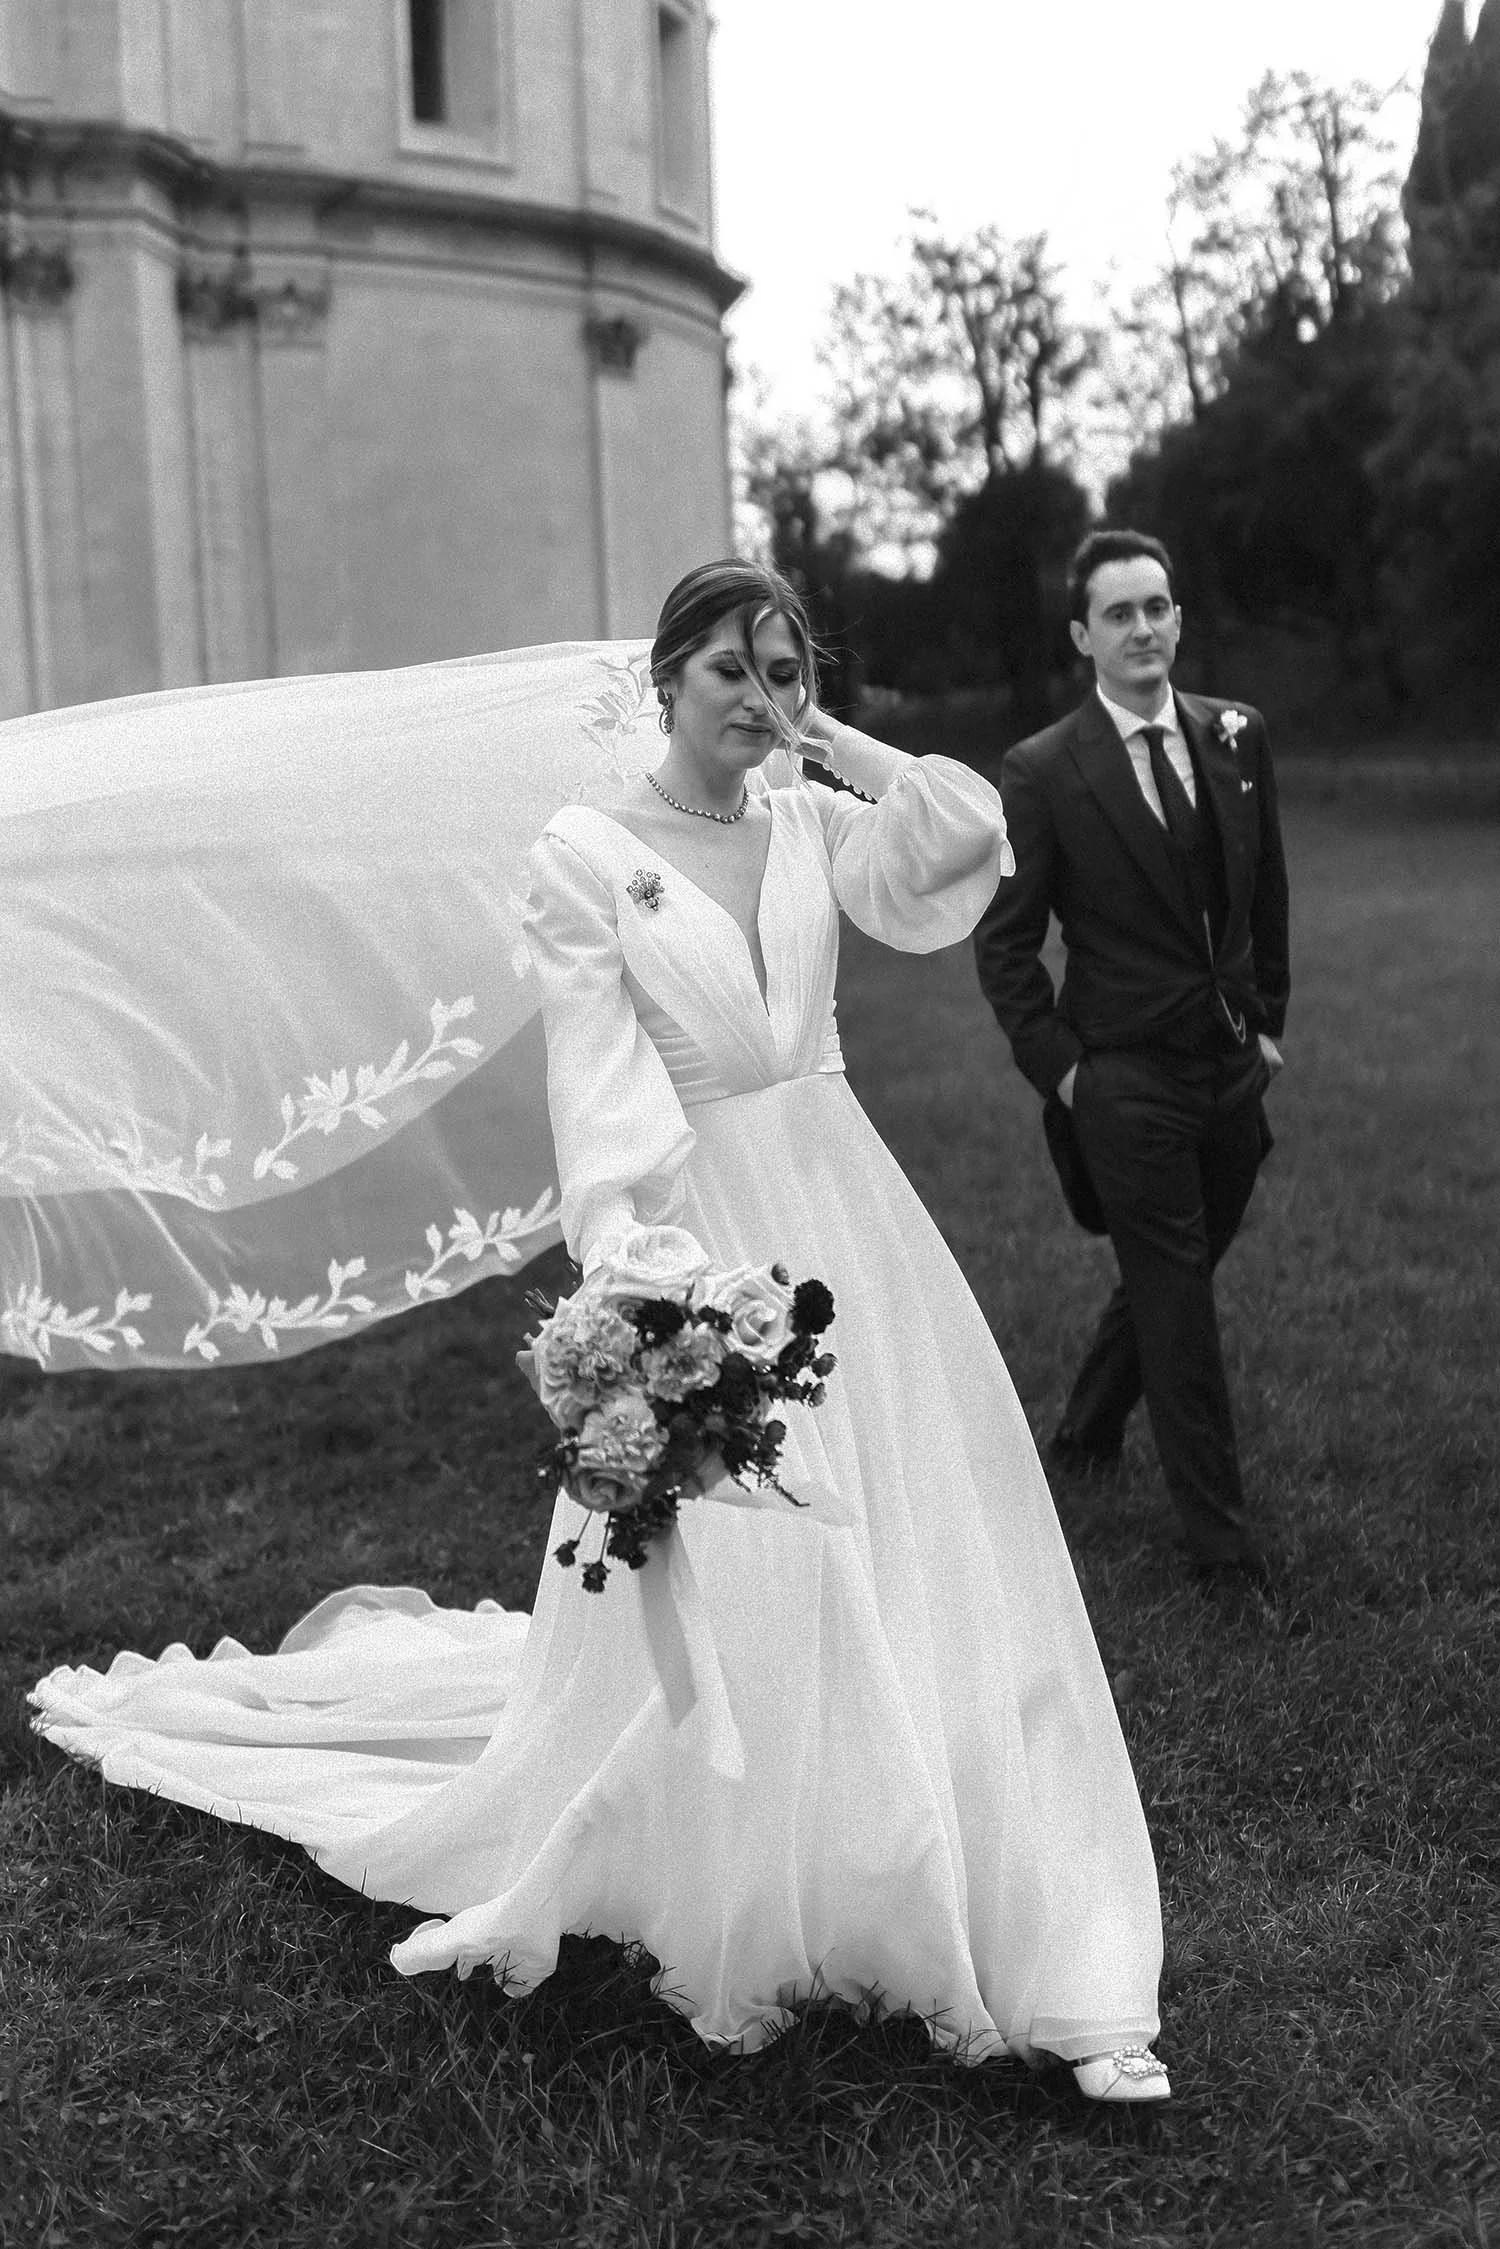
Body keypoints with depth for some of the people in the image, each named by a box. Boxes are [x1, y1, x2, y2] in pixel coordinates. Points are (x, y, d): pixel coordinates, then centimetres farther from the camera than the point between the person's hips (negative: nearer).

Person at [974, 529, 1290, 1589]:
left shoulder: (1238, 734, 4)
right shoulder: (1040, 772, -9)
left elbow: (1268, 893, 14)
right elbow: (1004, 943, -5)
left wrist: (1269, 1019, 12)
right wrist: (1057, 1065, -8)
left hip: (1235, 1067, 5)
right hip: (1125, 1079, -5)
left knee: (1170, 1277, 17)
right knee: (1177, 1298, 0)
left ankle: (1086, 1435, 42)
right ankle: (1223, 1533, 12)